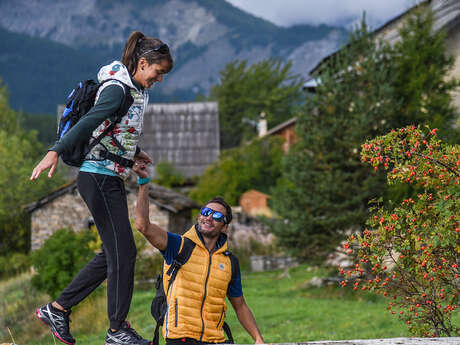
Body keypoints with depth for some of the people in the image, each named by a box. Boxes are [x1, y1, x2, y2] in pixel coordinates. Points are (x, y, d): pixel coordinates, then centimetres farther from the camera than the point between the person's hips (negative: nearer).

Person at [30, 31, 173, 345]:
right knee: (123, 252, -7)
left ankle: (57, 309, 16)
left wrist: (135, 151, 39)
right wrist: (55, 151, -39)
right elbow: (90, 121, -30)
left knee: (114, 254, 10)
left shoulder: (138, 90, 14)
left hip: (113, 179, 10)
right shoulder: (117, 88, -15)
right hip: (99, 176, -10)